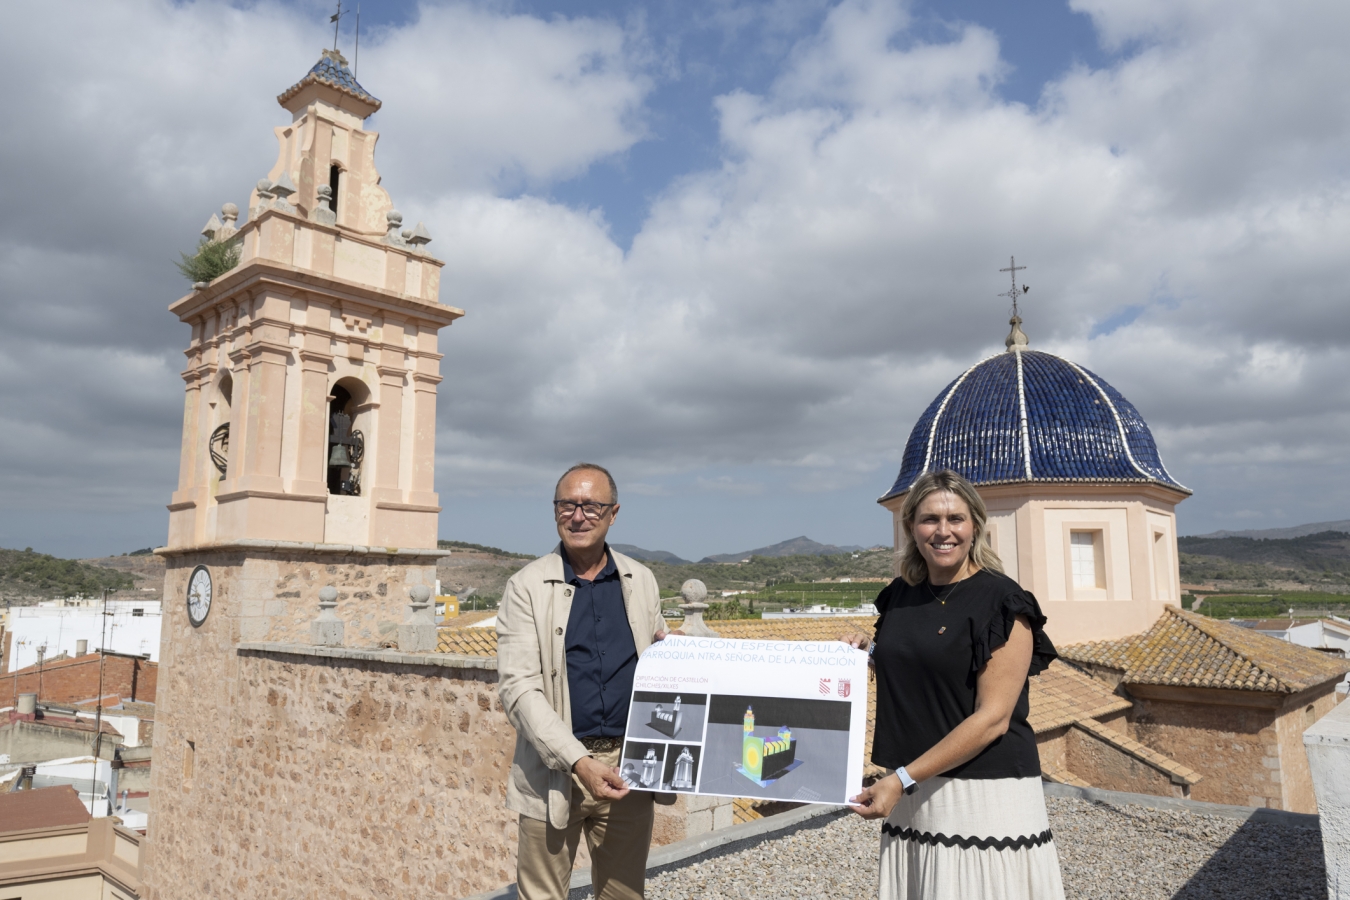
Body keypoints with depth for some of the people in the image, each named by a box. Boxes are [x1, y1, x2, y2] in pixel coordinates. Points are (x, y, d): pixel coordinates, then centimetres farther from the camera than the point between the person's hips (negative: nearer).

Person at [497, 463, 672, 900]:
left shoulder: (641, 580, 7)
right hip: (554, 769, -3)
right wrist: (578, 762, -20)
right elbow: (517, 687, -12)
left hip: (628, 766, 3)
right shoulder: (527, 586, -5)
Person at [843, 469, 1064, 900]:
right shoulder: (901, 594, 7)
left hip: (985, 794, -5)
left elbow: (992, 717, -16)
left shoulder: (1001, 602, -11)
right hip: (913, 795, 6)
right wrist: (870, 649, 4)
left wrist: (902, 778, -19)